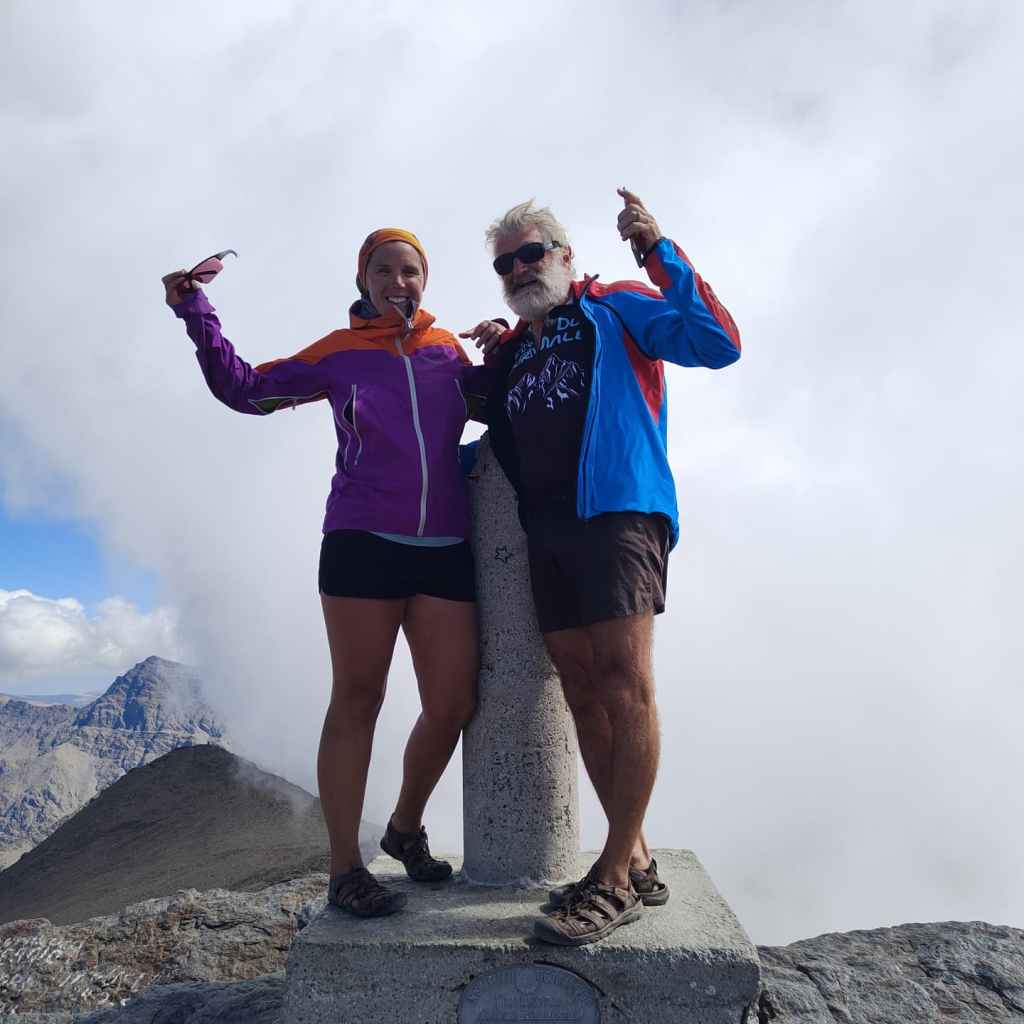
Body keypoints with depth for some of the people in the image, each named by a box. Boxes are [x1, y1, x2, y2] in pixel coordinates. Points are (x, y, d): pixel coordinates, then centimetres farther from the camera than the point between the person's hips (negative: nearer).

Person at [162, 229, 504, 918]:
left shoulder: (447, 349, 14)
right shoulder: (339, 352, 8)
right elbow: (247, 389, 10)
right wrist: (197, 315, 2)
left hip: (445, 549, 3)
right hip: (363, 544, -3)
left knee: (454, 705, 4)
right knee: (357, 700, 2)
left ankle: (406, 829, 29)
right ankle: (345, 867, 15)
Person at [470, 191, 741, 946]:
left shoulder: (616, 310, 10)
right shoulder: (511, 351, 25)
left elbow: (719, 343, -4)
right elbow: (496, 438, 28)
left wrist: (660, 252, -6)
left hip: (617, 510, -6)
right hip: (545, 529, 6)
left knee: (625, 684, -13)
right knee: (584, 695, 4)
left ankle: (616, 880, -3)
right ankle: (637, 863, 14)